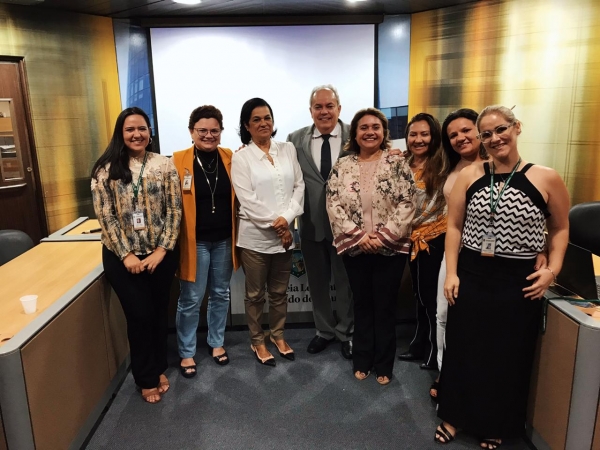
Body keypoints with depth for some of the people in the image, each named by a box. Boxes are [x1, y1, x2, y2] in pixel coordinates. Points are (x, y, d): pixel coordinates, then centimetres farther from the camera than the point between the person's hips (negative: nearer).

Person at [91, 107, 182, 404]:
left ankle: (159, 368, 35)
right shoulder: (105, 169, -3)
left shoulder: (164, 165, -1)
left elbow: (174, 210, -4)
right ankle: (147, 378, 25)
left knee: (159, 312, 13)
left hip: (161, 254, 1)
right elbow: (105, 216, -6)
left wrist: (161, 250, -10)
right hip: (122, 257, -1)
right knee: (139, 315, 5)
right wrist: (126, 254, -11)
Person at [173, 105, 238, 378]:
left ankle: (216, 343, 36)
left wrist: (236, 234, 2)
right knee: (191, 300, 6)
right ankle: (186, 353, 25)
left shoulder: (230, 158, 1)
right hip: (194, 241, -3)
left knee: (220, 294, 16)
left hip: (224, 240, 3)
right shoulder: (178, 161, -8)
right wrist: (174, 239, -9)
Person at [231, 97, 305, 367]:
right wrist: (275, 224, -14)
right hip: (255, 236, -3)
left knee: (279, 291, 17)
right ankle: (257, 342, 29)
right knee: (255, 294, 11)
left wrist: (286, 218, -12)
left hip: (285, 234, 4)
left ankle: (278, 336, 37)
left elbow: (299, 186, 1)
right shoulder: (241, 157, -5)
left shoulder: (288, 149, 6)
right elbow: (247, 199, -12)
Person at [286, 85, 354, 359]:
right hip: (311, 224, 2)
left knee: (345, 281, 13)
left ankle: (346, 332, 35)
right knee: (317, 282, 17)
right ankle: (325, 330, 38)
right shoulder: (296, 139, 1)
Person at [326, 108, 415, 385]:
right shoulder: (342, 166, 3)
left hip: (390, 248, -2)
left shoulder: (397, 163, -3)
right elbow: (333, 205, -4)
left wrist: (382, 236, -16)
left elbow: (407, 205, -8)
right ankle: (362, 361, 30)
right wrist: (359, 235, -13)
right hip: (354, 247, 2)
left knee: (385, 306, 9)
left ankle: (384, 365, 26)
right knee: (362, 305, 14)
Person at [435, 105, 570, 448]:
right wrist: (451, 273, -5)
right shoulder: (469, 175, 0)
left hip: (519, 282, -1)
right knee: (463, 350, 12)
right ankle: (455, 416, 34)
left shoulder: (546, 179, -5)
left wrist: (553, 270, -8)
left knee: (508, 356, 13)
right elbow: (455, 226, 1)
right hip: (471, 276, 1)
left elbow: (560, 229, 5)